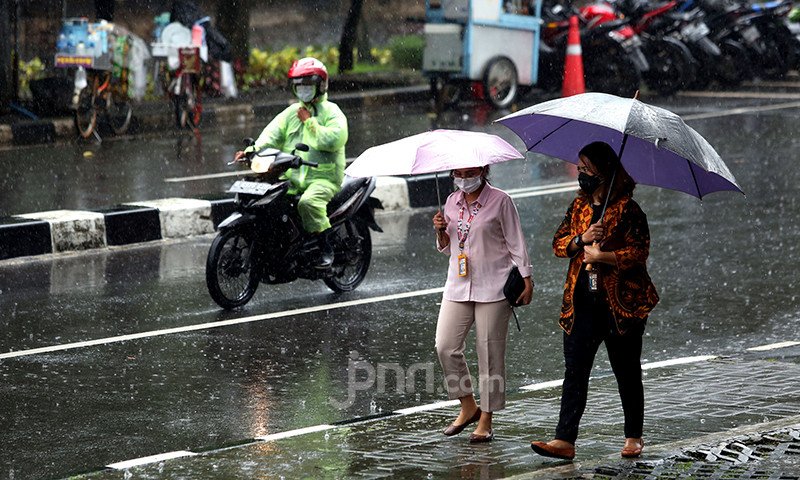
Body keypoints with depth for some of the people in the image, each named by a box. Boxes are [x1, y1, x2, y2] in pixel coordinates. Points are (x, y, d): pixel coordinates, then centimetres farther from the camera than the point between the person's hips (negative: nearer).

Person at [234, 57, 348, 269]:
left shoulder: (332, 113, 1)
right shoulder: (291, 112, 17)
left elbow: (334, 139, -17)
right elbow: (272, 134, 4)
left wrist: (309, 122, -10)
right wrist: (253, 150, -15)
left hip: (323, 177, -6)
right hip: (291, 176, 6)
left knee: (308, 202, -35)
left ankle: (326, 249, -22)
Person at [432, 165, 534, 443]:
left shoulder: (500, 201, -4)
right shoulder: (452, 202, 11)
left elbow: (516, 243, -2)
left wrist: (526, 281, -7)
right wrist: (441, 232, -2)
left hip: (492, 287, -5)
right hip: (458, 286, 5)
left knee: (490, 352, -2)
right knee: (445, 347, -4)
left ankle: (486, 420, 5)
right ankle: (468, 406, 13)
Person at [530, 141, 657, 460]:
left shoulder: (627, 210, -7)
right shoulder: (579, 205, 11)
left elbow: (639, 252, -13)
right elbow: (558, 243, 10)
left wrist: (600, 256, -17)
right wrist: (581, 239, -9)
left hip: (620, 303, -5)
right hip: (583, 303, 5)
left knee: (627, 372, 8)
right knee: (574, 370, -4)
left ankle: (634, 437, 22)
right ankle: (565, 441, -9)